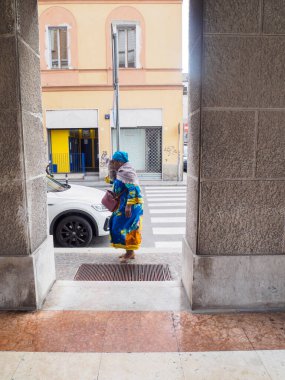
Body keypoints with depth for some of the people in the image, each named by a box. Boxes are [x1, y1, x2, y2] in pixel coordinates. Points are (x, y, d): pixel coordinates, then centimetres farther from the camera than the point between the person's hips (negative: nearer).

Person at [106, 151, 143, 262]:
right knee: (120, 227, 15)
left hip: (128, 205, -10)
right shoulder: (121, 171, 12)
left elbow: (133, 189, -24)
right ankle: (130, 252, 24)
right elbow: (112, 180, 23)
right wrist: (111, 167, 8)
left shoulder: (126, 172, -18)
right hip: (122, 204, 10)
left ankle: (129, 253, 8)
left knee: (125, 227, -4)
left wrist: (128, 206, -27)